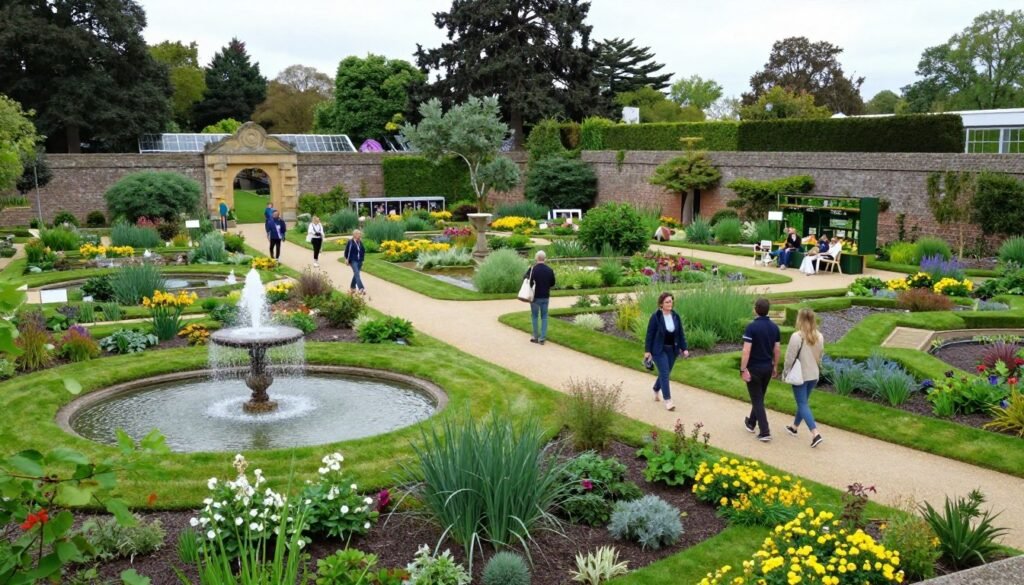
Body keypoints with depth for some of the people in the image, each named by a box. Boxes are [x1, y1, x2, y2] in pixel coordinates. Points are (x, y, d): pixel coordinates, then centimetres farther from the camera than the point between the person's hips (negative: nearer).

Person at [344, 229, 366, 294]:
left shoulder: (360, 242, 7)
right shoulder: (350, 242, -9)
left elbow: (363, 251, 16)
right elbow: (347, 251, -5)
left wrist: (362, 258, 11)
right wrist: (347, 259, -5)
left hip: (359, 261, 6)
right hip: (353, 261, -6)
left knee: (356, 274, 14)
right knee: (357, 274, -15)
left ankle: (352, 287, 31)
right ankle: (361, 288, -24)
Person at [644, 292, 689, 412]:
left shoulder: (676, 316, -1)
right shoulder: (655, 317, -13)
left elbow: (681, 334, 4)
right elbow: (650, 334, -10)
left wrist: (684, 348, -3)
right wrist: (647, 350, -11)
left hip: (672, 350, 5)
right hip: (659, 350, -5)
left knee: (665, 373, 13)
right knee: (665, 373, -12)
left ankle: (656, 390, 41)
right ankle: (668, 401, -10)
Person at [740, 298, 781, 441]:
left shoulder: (751, 327, -18)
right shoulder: (774, 327, 0)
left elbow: (746, 351, -22)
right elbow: (776, 350, 5)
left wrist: (743, 369, -17)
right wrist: (775, 367, 16)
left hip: (754, 368, -6)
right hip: (768, 367, 6)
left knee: (757, 400, 1)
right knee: (759, 397, 22)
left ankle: (765, 432, -4)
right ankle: (751, 423, 38)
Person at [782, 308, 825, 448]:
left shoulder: (797, 336, -19)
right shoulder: (819, 336, 1)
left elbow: (790, 357, -15)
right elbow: (820, 357, 11)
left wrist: (785, 373, -2)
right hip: (813, 375, 7)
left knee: (803, 404, -2)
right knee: (803, 402, 21)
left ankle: (815, 434, -13)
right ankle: (794, 427, 36)